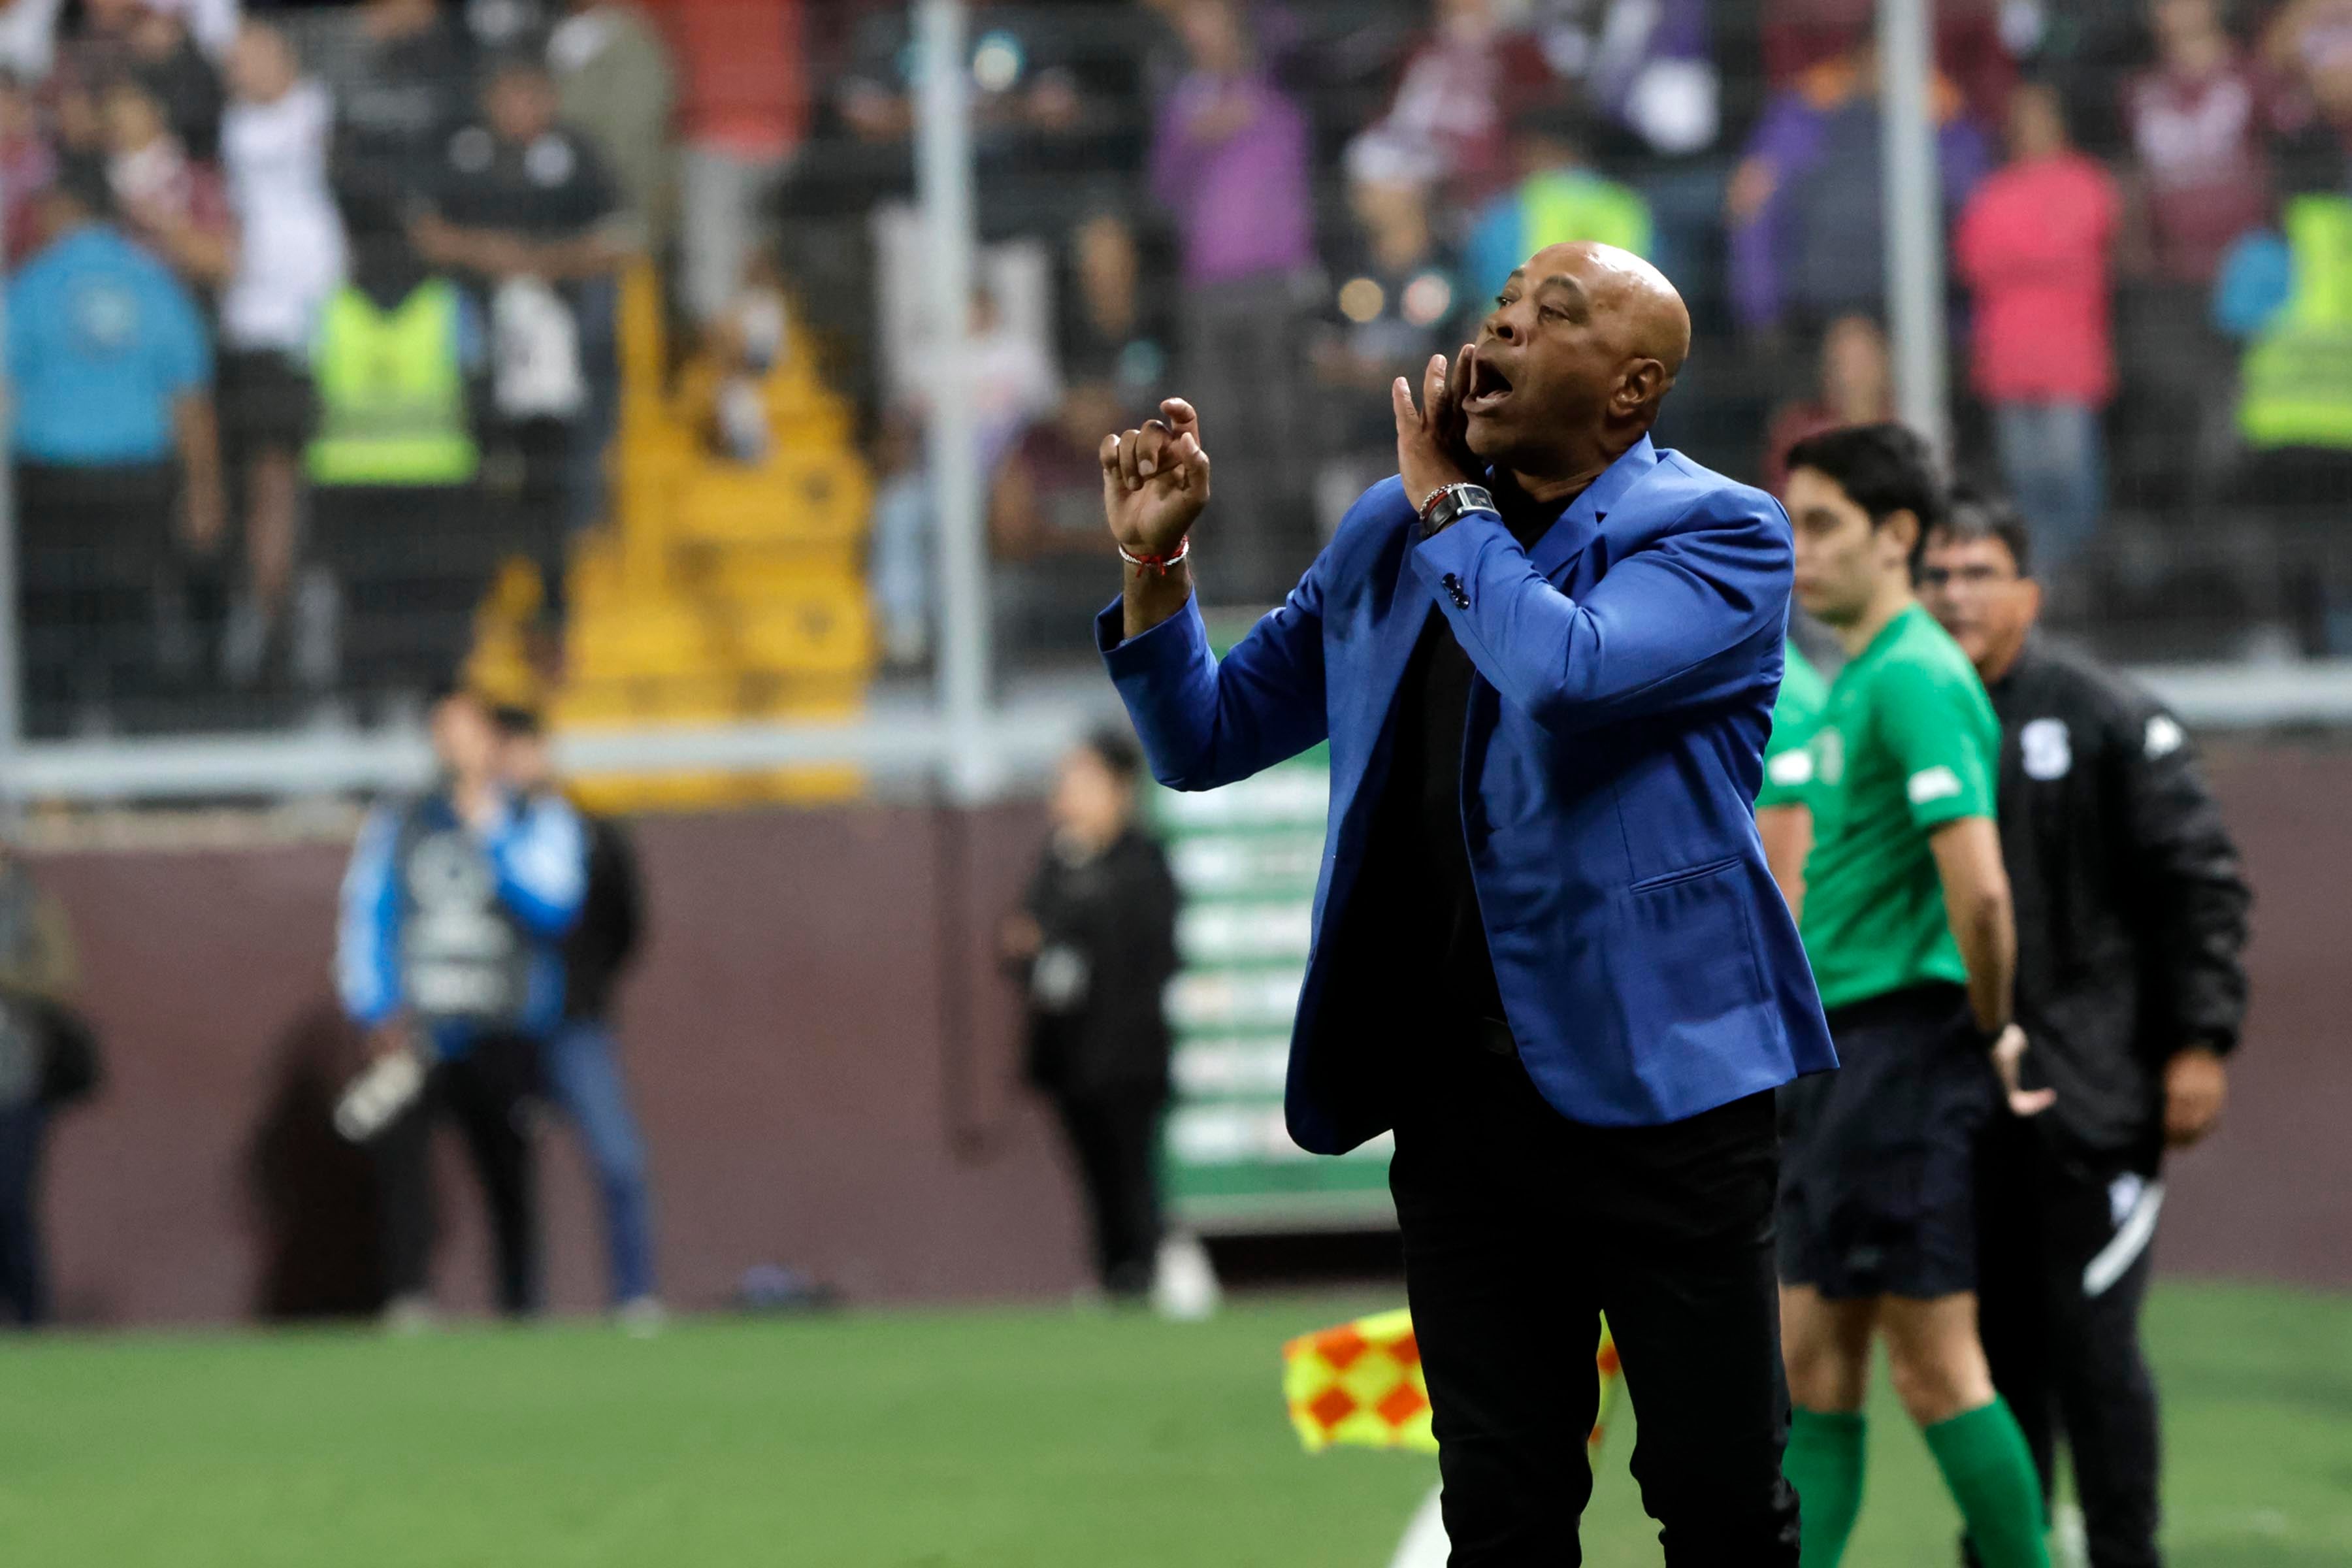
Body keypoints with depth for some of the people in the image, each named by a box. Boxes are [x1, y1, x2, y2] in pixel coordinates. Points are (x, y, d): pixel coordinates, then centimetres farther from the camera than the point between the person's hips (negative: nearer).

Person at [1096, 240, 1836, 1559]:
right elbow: (1208, 737, 18)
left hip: (1660, 1090, -5)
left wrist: (1449, 510, -9)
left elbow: (1563, 668, -25)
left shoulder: (1722, 535, -5)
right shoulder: (1385, 538, 12)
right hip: (1459, 1102, 5)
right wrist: (1157, 561, 1)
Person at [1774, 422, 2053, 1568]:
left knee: (1933, 1365, -6)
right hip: (1836, 1049, 10)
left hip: (1905, 1042, -10)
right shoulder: (1854, 679, 17)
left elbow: (1979, 889, -24)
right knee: (1812, 1363, 8)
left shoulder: (1915, 679, -15)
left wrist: (1993, 1033, -12)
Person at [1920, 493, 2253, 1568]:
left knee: (2090, 1338, -7)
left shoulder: (2110, 721, -2)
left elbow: (2202, 884, -3)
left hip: (2090, 1096, -4)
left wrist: (2200, 1042, -9)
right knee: (1995, 1345, 8)